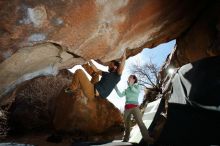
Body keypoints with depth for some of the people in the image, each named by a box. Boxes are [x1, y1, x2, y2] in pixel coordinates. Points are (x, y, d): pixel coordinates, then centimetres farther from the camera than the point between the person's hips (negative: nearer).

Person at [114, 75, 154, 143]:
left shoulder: (137, 86, 9)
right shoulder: (127, 89, 19)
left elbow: (137, 91, -13)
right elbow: (120, 95, 12)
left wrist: (130, 85, -12)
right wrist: (116, 88, 6)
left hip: (134, 106, -4)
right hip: (127, 107, 5)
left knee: (140, 122, -15)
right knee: (126, 123, 8)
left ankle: (147, 138, -17)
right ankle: (126, 138, 17)